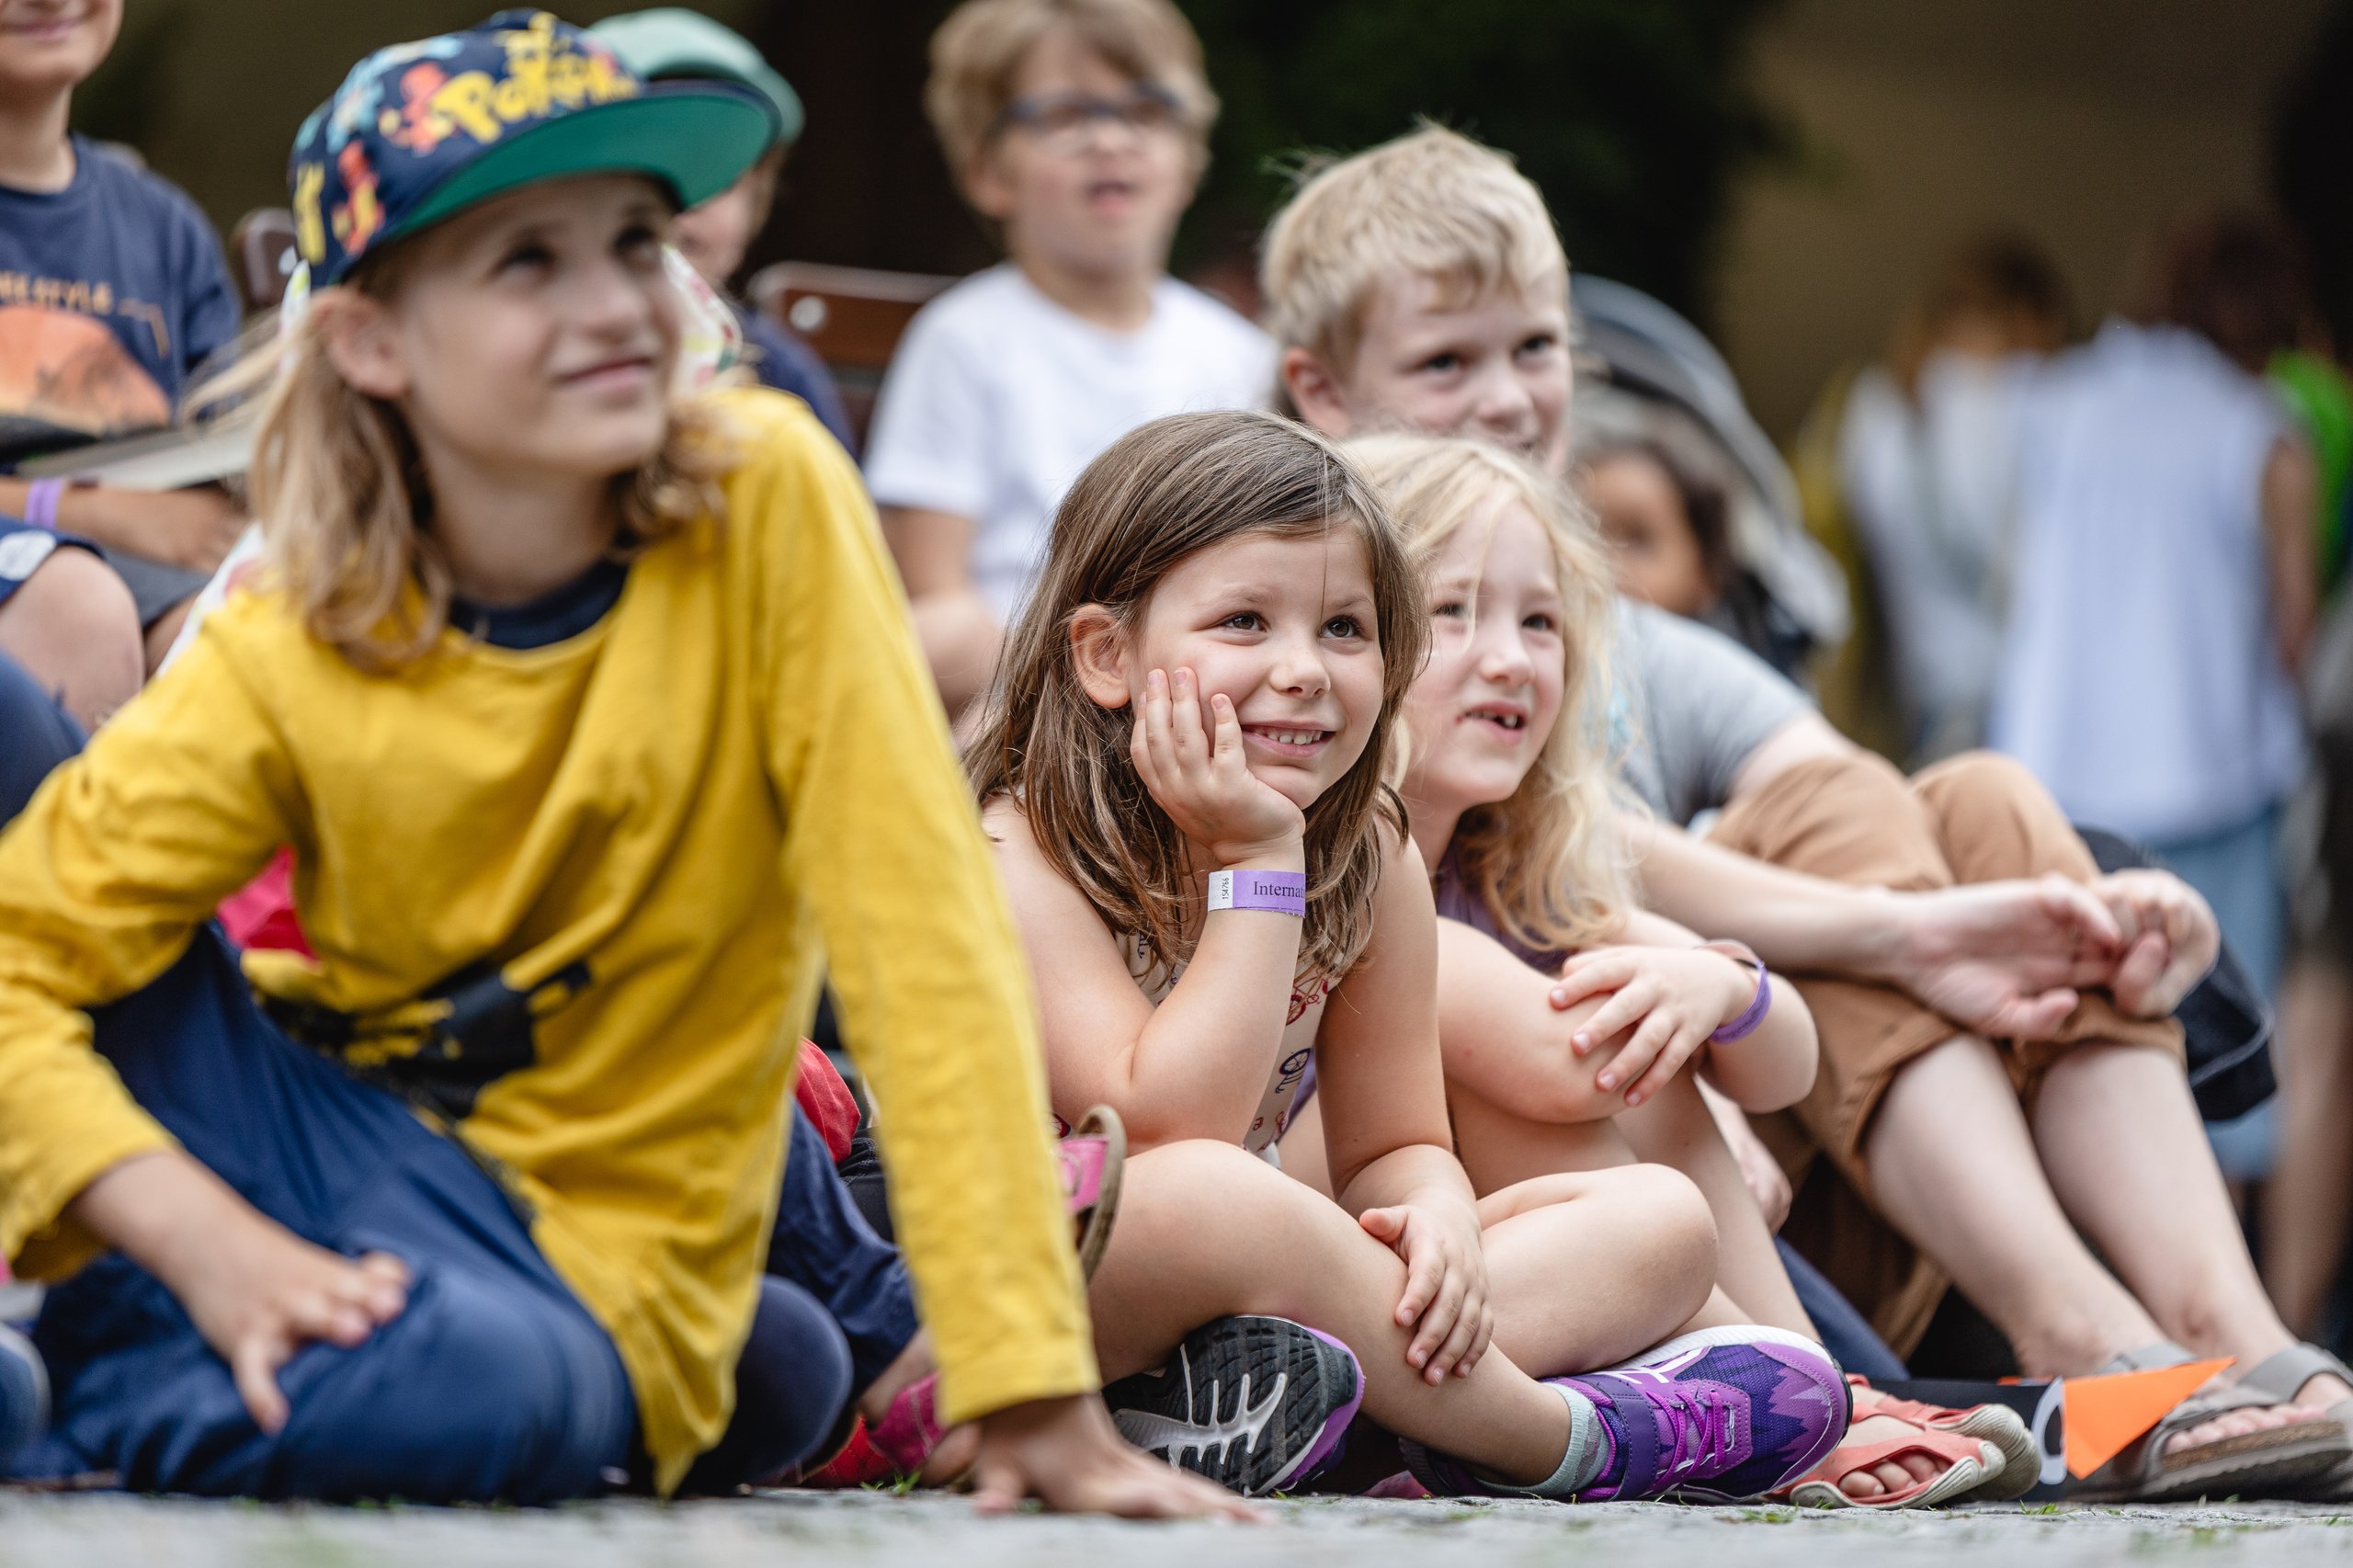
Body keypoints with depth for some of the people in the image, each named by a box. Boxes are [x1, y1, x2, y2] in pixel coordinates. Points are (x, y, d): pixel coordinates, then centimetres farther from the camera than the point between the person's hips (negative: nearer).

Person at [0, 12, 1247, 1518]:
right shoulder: (285, 662, -12)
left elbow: (925, 933, -19)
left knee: (495, 1382, -40)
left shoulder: (769, 503, -16)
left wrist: (1038, 1402, -25)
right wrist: (210, 1245, -32)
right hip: (316, 1134, 1)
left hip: (573, 1259, -1)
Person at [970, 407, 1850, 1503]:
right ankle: (1567, 1437, -24)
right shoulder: (1022, 857, -17)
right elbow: (1168, 1135, -27)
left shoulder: (1369, 857, 3)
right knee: (1197, 1197, -41)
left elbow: (1391, 1147, 6)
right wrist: (1257, 865, -26)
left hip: (1245, 1282, 7)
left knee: (1660, 1219, 0)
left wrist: (1437, 1214, -19)